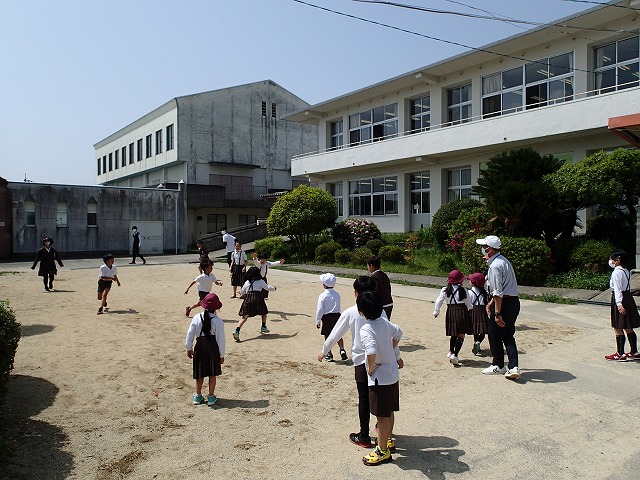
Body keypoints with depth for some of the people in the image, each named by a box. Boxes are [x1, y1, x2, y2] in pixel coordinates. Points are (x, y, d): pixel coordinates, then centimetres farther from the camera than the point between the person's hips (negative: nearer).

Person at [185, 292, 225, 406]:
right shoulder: (218, 321, -11)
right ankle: (211, 397, 21)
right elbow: (220, 339, -7)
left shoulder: (196, 318, -5)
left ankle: (198, 396, 27)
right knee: (212, 373, 13)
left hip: (200, 347, 2)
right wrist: (221, 355, 3)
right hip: (213, 347, -2)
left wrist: (189, 348, 14)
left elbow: (190, 334, 0)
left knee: (200, 373, 16)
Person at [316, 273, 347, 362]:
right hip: (337, 316, 4)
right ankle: (342, 350, -3)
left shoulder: (322, 296, -14)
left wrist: (318, 321, -3)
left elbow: (320, 310, -11)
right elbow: (338, 307, 11)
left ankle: (329, 355, 17)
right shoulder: (337, 294, 1)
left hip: (327, 318, -4)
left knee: (327, 337, 9)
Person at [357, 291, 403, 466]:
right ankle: (388, 440, 40)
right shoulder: (384, 322, 1)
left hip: (380, 377, -8)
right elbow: (398, 333, 19)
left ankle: (383, 451, 19)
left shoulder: (366, 329, -23)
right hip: (393, 373, 8)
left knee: (382, 416, 6)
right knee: (389, 412, 23)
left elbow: (371, 352, -38)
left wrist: (371, 368, -20)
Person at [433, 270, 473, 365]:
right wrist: (471, 308, 25)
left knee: (453, 334, 21)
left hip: (450, 312, 3)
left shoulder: (445, 290, 1)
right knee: (461, 335, 0)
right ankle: (455, 354, -11)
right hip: (462, 312, -3)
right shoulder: (463, 290, -5)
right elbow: (469, 304, 2)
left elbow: (439, 301, 1)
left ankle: (451, 351, 25)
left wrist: (436, 311, 14)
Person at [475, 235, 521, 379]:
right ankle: (514, 367, 5)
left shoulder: (495, 266, -19)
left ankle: (498, 365, 23)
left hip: (504, 303, -9)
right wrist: (490, 303, 23)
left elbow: (498, 292, -22)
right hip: (514, 302, 9)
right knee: (508, 335, 13)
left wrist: (497, 313, -21)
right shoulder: (502, 260, 13)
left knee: (494, 335, 8)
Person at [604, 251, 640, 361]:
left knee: (618, 328, -2)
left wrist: (619, 304, -26)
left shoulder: (616, 272, -15)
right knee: (628, 328, 15)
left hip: (620, 299, -9)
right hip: (628, 298, 9)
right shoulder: (626, 271, 10)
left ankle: (620, 354, 3)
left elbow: (617, 289, -21)